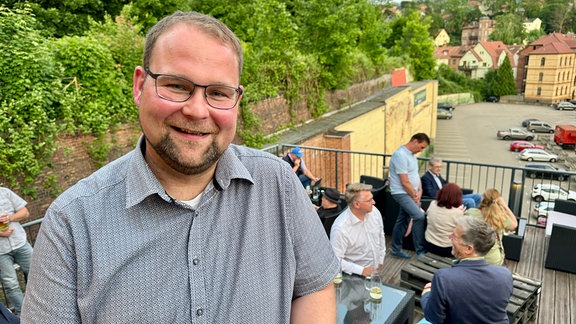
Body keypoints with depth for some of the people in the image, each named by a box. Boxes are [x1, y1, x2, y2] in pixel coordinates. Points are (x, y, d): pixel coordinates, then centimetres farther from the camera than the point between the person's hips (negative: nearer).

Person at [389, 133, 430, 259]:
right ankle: (420, 251, -8)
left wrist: (419, 191, 3)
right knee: (419, 216, -18)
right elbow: (405, 182, -19)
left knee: (403, 220, 13)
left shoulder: (411, 155, 12)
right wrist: (415, 196, -8)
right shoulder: (400, 155, -19)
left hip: (411, 194, 9)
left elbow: (416, 175, 17)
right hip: (401, 193, -9)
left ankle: (396, 249, 25)